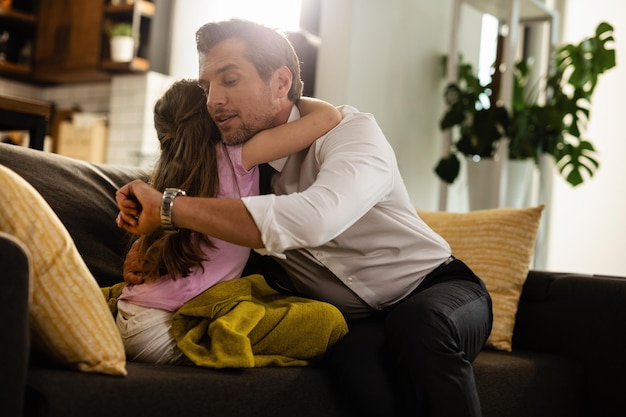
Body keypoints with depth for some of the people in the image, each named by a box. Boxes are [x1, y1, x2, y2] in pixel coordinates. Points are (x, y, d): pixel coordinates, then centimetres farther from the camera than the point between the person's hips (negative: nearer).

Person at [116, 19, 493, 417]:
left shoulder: (351, 130, -20)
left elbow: (311, 220, -42)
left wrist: (169, 206, -37)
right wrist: (144, 219, -7)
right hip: (357, 320, 3)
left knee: (418, 323, -39)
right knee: (355, 355, -34)